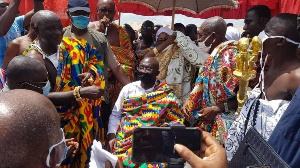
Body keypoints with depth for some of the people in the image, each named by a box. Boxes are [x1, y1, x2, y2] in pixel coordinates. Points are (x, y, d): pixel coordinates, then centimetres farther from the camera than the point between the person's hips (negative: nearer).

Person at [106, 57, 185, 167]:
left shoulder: (166, 95, 1)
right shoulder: (128, 89, 8)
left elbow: (177, 121, 2)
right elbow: (115, 115, 11)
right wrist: (111, 135, -2)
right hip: (124, 140, 2)